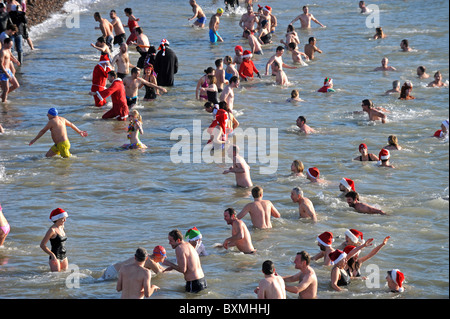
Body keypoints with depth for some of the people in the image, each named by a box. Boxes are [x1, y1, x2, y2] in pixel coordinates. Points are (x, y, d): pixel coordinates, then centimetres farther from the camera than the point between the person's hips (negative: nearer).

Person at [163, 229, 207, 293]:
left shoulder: (179, 248, -16)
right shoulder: (188, 245, 13)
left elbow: (183, 270, -19)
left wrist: (170, 264, -5)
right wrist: (172, 267, 20)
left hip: (193, 283, -9)